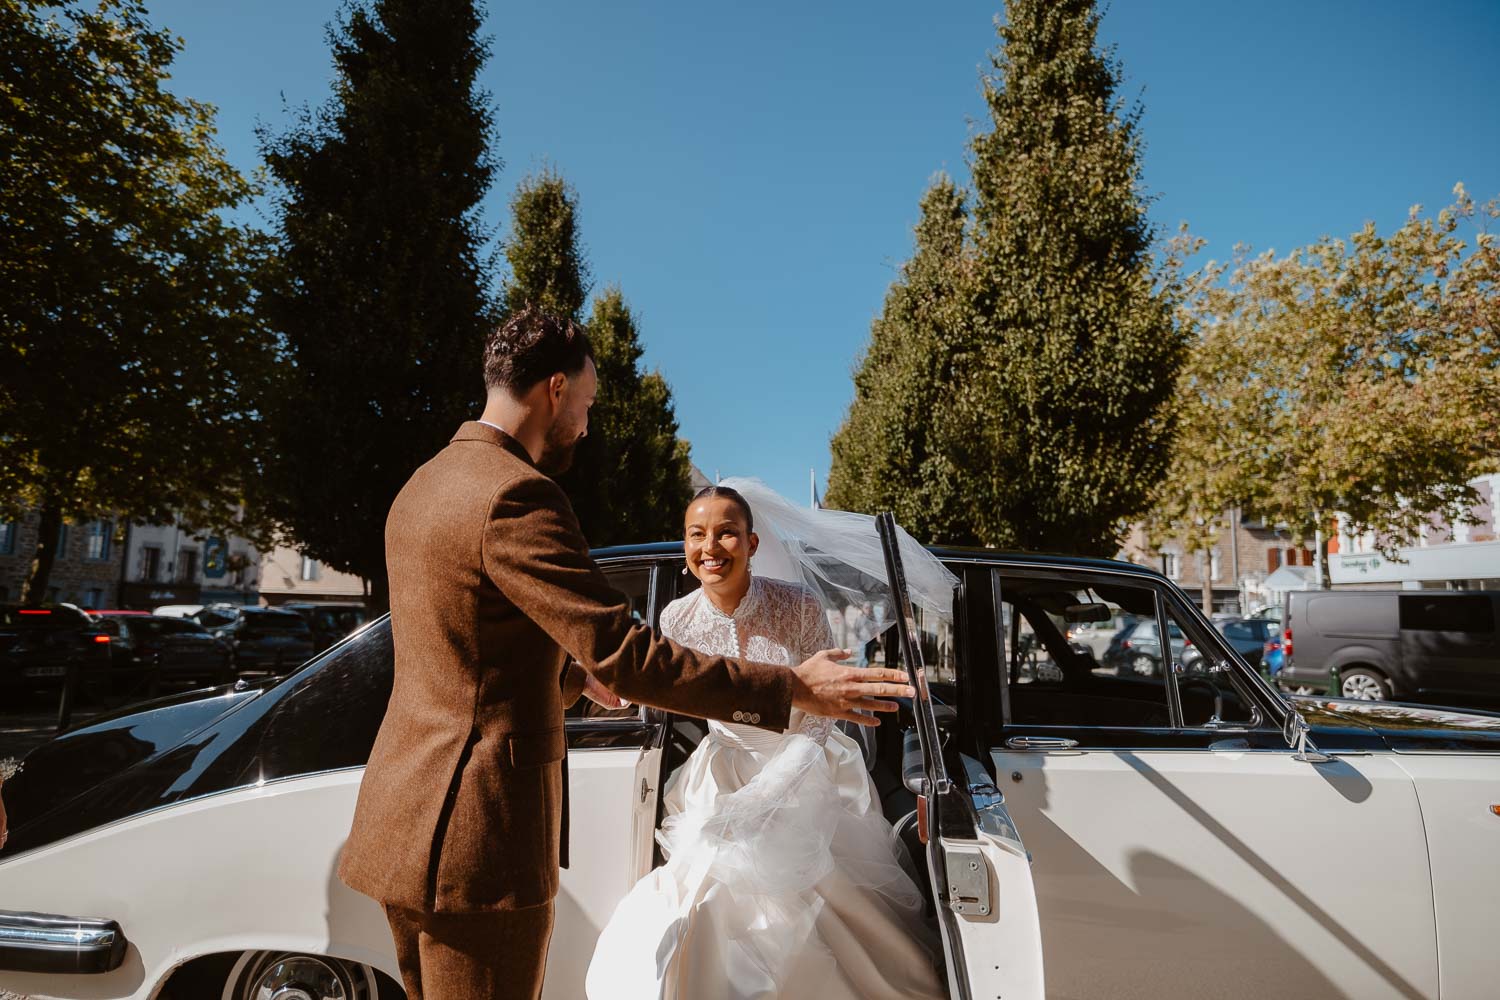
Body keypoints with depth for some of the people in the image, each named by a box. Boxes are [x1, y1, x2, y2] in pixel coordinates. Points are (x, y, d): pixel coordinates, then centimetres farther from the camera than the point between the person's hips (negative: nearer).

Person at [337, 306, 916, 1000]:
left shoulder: (423, 486, 12)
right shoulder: (516, 495, -20)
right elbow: (625, 656, -25)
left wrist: (576, 678, 32)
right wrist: (793, 689, -18)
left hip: (405, 818, 10)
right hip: (477, 841, -10)